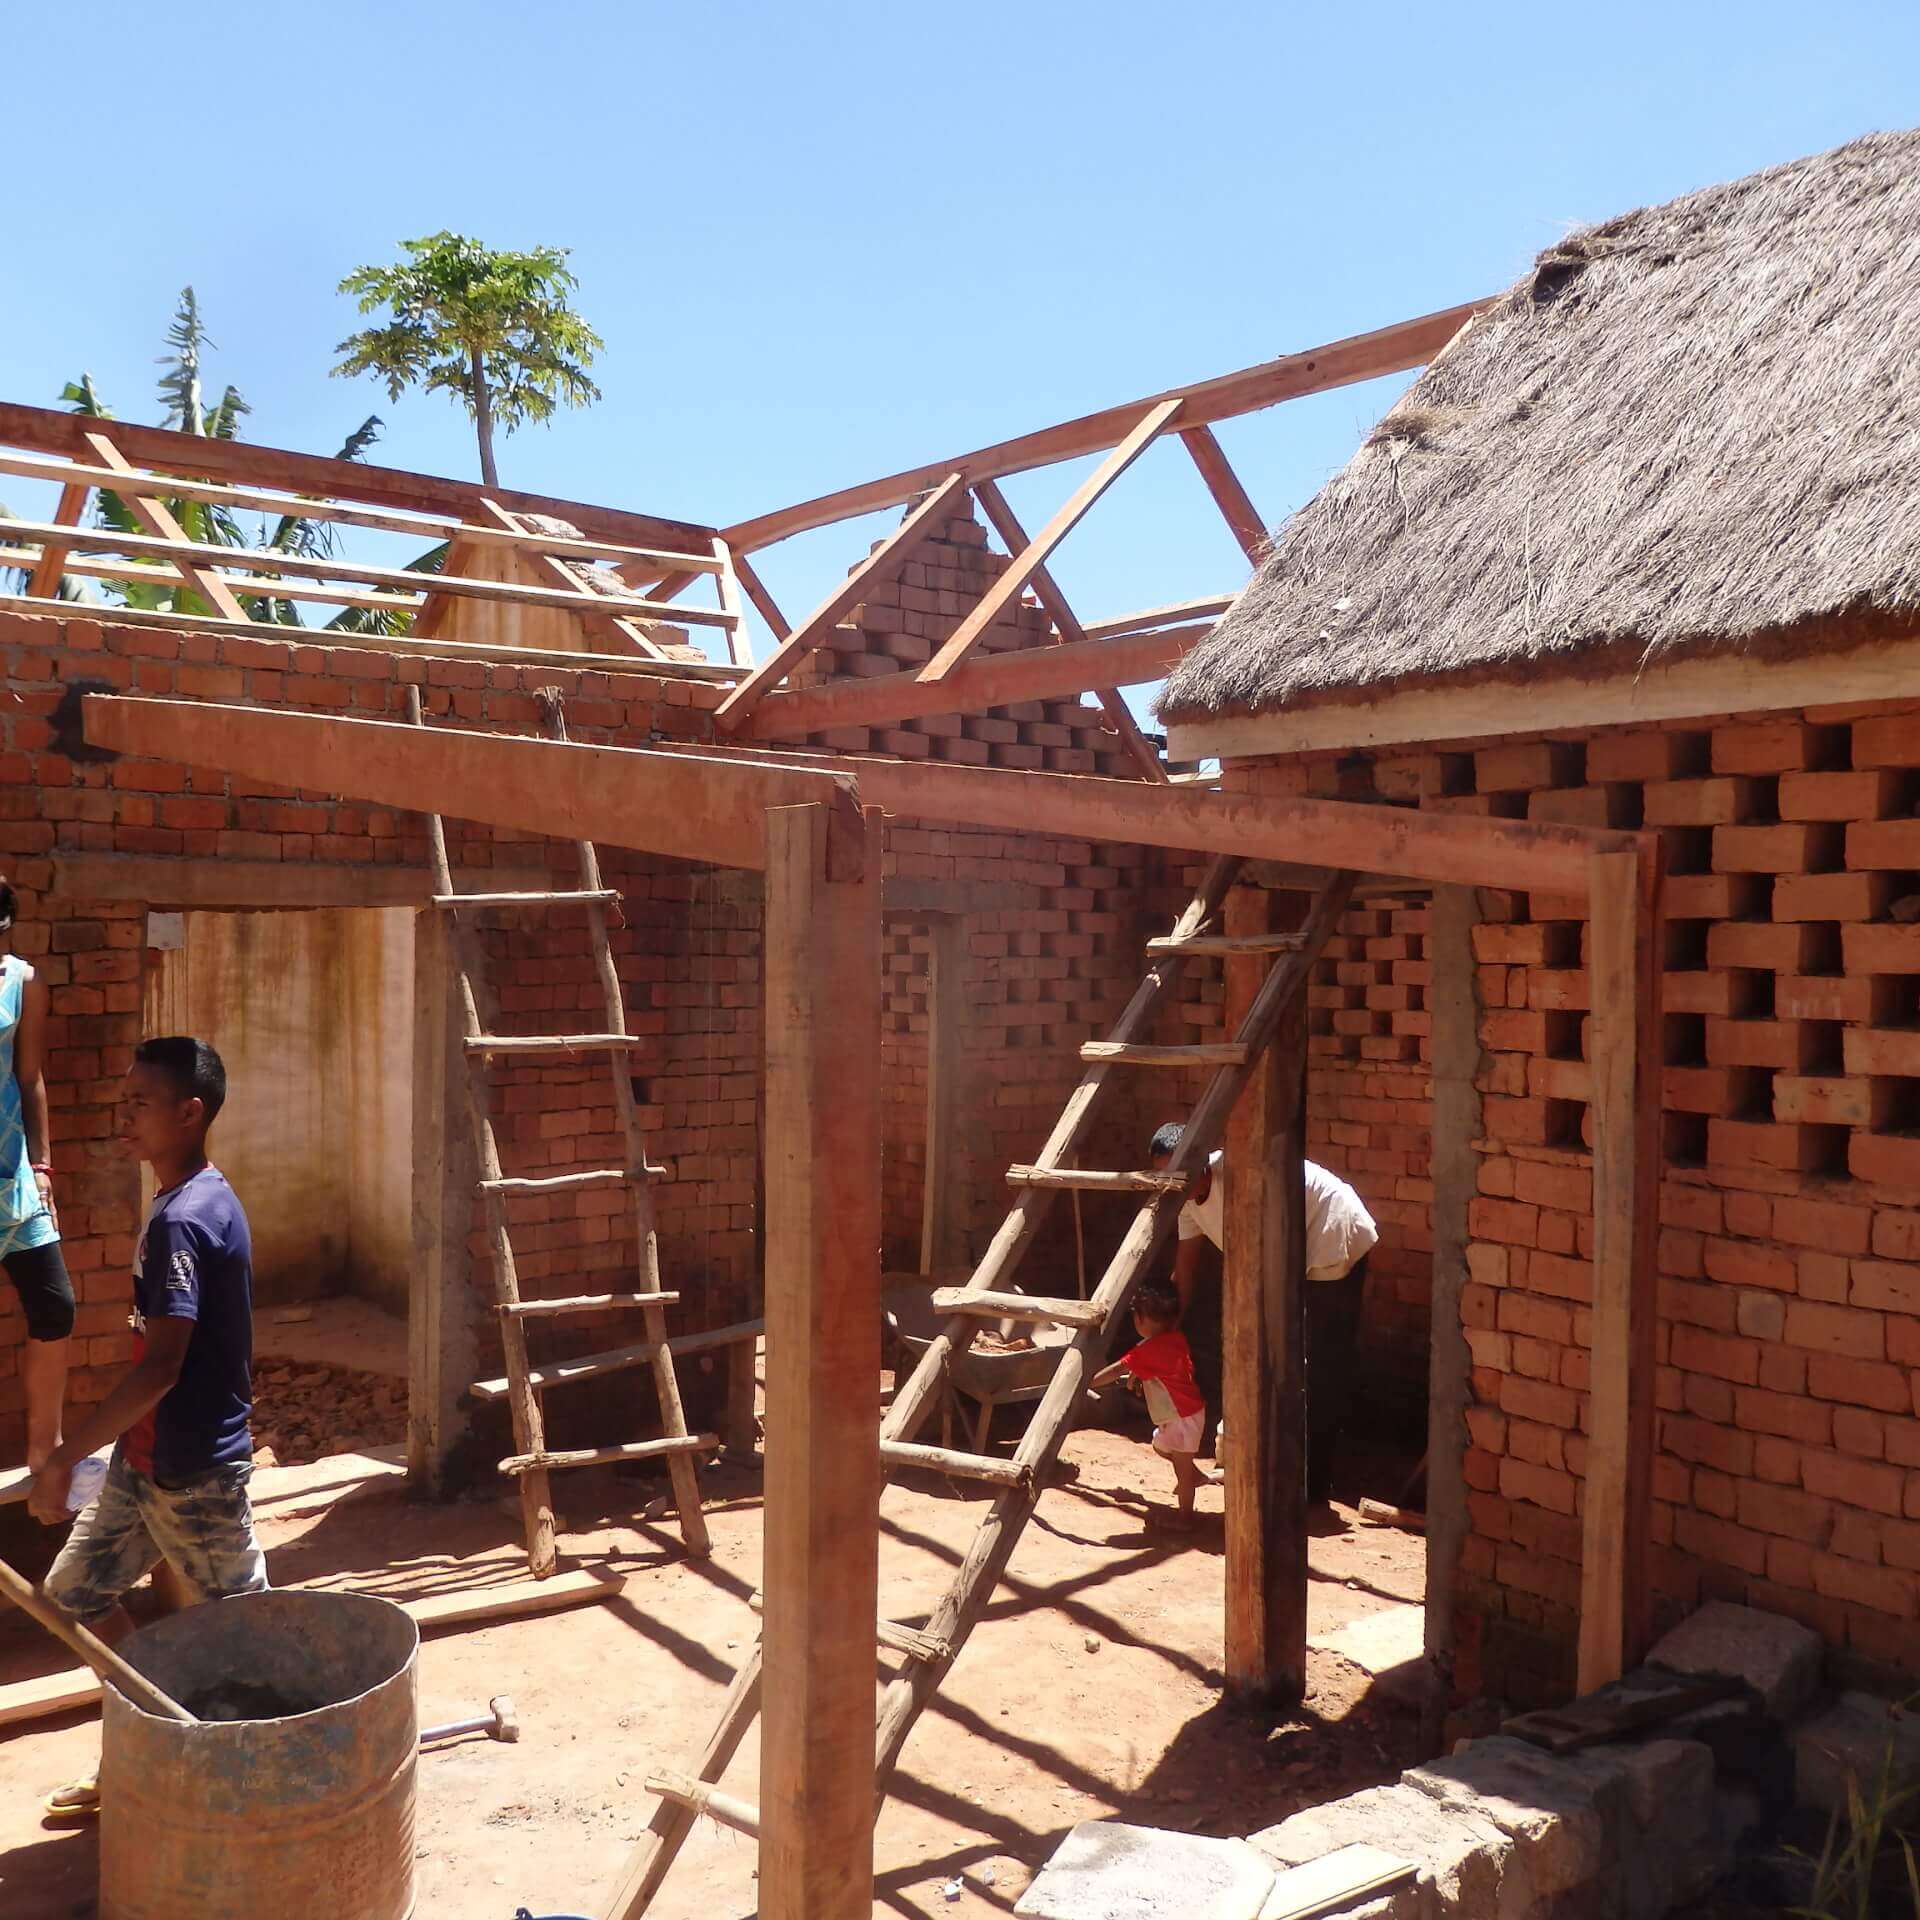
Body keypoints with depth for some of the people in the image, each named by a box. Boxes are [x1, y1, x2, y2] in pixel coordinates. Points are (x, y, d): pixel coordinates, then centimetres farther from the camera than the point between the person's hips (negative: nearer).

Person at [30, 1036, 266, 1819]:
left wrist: (66, 1454, -25)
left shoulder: (181, 1219, -24)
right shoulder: (199, 1199, 6)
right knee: (77, 1590, 18)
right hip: (149, 1456, 10)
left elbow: (161, 1364, -28)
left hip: (192, 1468, -10)